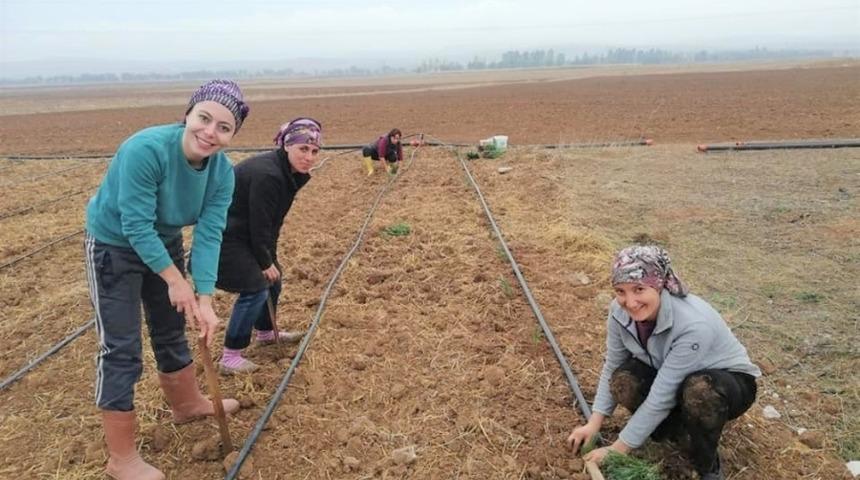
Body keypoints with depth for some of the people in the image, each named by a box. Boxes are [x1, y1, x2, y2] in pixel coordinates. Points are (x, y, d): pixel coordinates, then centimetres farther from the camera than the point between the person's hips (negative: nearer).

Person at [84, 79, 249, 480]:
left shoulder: (222, 172, -16)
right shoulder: (145, 149, -35)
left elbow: (209, 236, -20)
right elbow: (136, 227, -32)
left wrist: (204, 301, -26)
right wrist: (176, 281, -26)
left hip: (164, 241, 6)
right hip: (114, 245, -6)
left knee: (171, 329, 21)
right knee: (121, 349, -5)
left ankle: (187, 403, 45)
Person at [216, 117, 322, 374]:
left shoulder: (289, 172, -1)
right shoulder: (266, 175, -30)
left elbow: (272, 221, 5)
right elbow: (259, 224, -24)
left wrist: (270, 259, 3)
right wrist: (265, 262, -12)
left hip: (244, 233, 10)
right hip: (224, 237, -10)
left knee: (273, 278, 18)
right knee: (255, 288, -12)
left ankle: (266, 333, 39)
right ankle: (229, 358, -3)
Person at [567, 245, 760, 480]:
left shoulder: (694, 325, -38)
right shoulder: (620, 310, -21)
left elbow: (661, 397, -33)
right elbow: (612, 366, -6)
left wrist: (617, 449, -25)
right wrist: (593, 424, -10)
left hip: (730, 381, -5)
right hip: (670, 379, 5)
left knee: (699, 391, -39)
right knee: (623, 380, -25)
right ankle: (682, 432, 4)